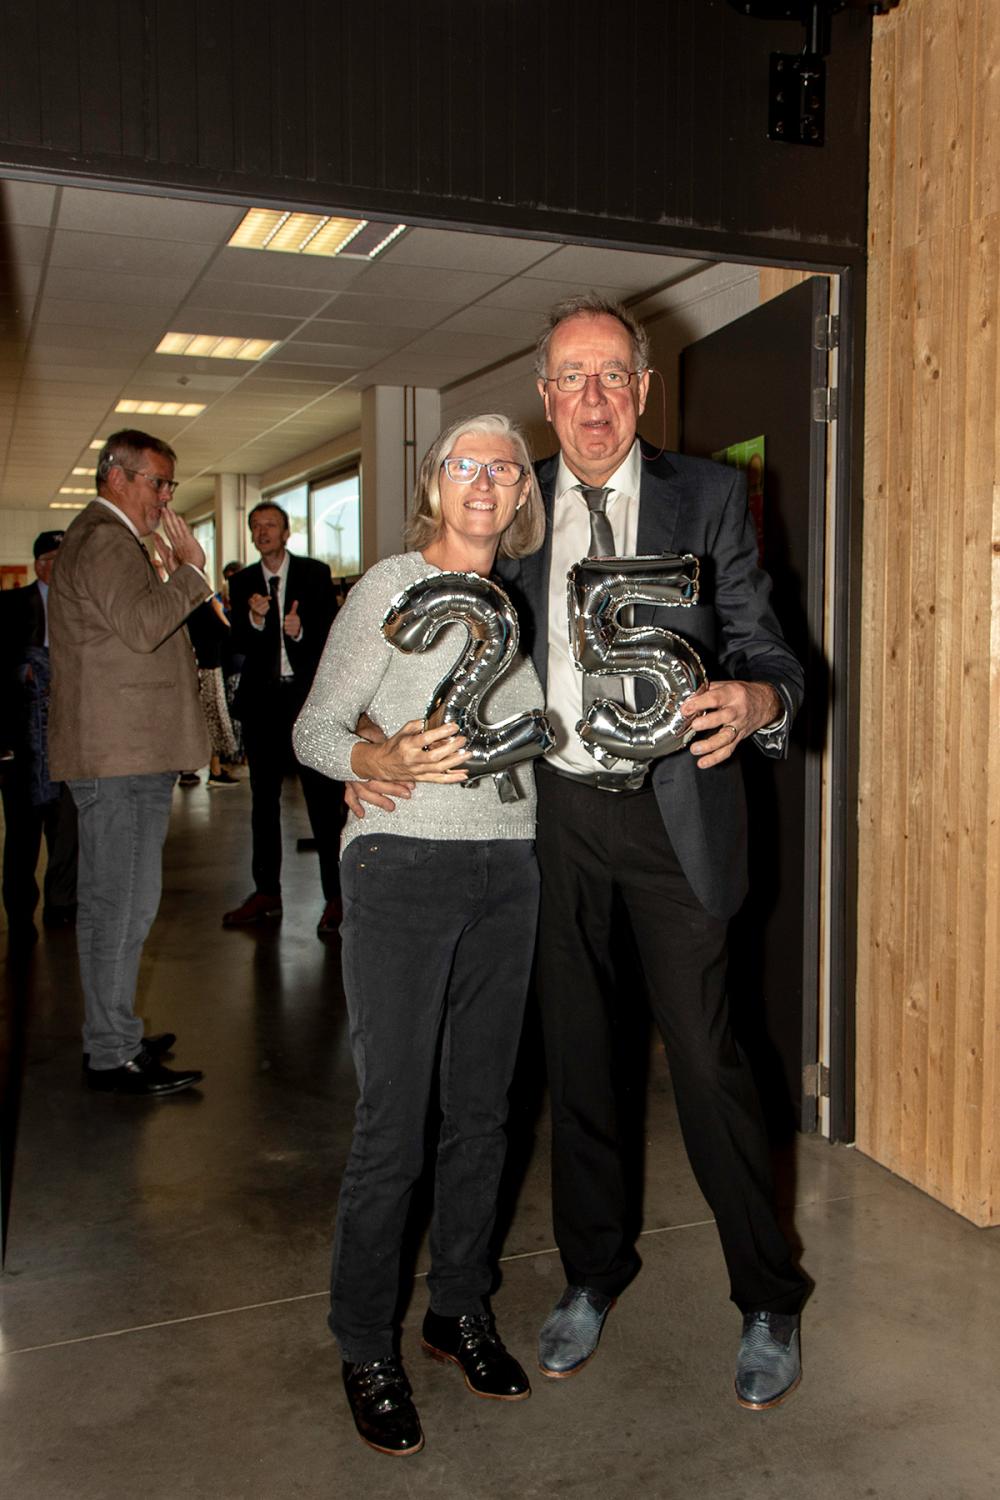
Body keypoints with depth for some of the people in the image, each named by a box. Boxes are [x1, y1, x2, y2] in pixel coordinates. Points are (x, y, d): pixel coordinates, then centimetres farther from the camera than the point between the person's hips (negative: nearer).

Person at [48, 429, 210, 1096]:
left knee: (128, 904, 16)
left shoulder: (112, 541, 24)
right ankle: (113, 1056, 2)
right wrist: (189, 569, -14)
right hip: (119, 756, -11)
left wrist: (175, 574, 17)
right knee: (116, 905, -6)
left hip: (131, 755, 11)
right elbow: (142, 625, -24)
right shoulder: (104, 541, -11)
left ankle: (115, 1034, 26)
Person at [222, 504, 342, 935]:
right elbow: (238, 644, 1)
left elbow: (331, 631, -1)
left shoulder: (315, 573, 3)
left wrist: (301, 630, -20)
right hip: (262, 700, 4)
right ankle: (266, 893, 21)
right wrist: (254, 619, -18)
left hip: (308, 695, -3)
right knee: (263, 799, 10)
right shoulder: (242, 582, 10)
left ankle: (335, 897, 2)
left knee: (323, 798, -4)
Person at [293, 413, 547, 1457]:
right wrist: (387, 761, -23)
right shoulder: (391, 586, -3)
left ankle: (459, 1312, 31)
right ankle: (366, 1350, 17)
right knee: (393, 1123, -2)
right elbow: (315, 730, -5)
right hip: (402, 867, -5)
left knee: (481, 1108, 12)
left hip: (507, 871, 5)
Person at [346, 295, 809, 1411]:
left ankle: (768, 1299, 23)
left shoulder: (708, 497, 1)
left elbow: (763, 645, -2)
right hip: (553, 812, 3)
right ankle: (592, 1275, 35)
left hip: (672, 813, -2)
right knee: (574, 1055, 14)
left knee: (705, 1057, 1)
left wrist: (754, 699, -26)